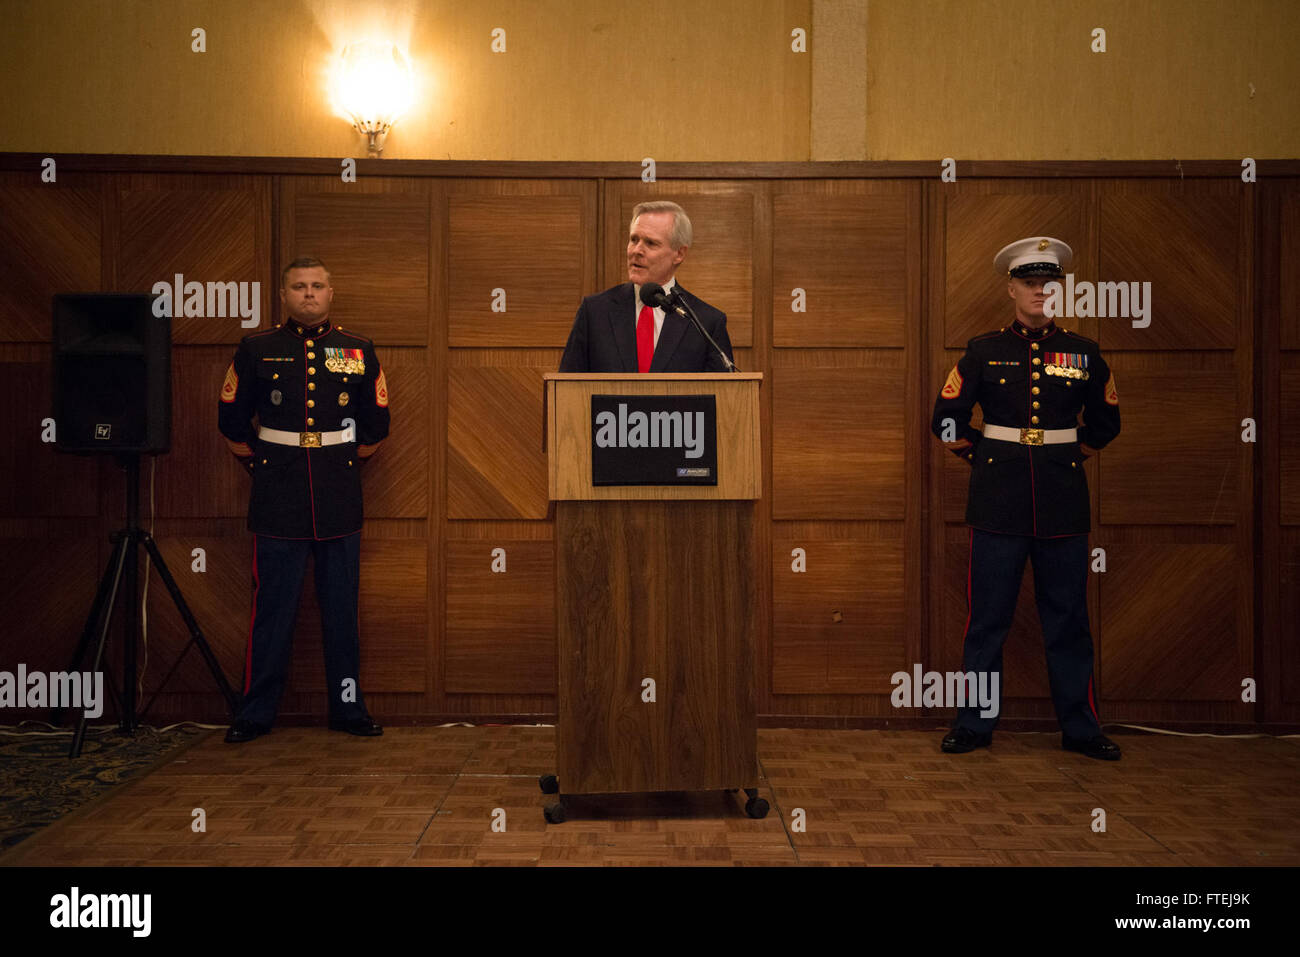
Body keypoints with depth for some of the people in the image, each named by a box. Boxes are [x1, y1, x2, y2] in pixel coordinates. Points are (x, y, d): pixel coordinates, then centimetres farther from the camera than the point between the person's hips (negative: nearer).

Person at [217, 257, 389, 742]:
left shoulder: (358, 352, 7)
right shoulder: (256, 350, 4)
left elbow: (375, 427, 16)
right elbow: (233, 420, 12)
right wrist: (260, 466, 11)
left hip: (340, 500, 1)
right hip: (278, 502, -1)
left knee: (341, 608, 7)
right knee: (273, 608, 2)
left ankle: (348, 707, 17)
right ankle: (255, 712, 14)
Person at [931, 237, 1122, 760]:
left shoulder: (1083, 352, 7)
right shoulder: (984, 351, 3)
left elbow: (1105, 422, 20)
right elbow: (947, 417, 9)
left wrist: (1070, 457, 13)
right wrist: (985, 457, 6)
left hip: (1064, 501, 2)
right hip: (999, 499, -1)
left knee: (1068, 618, 7)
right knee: (987, 617, 3)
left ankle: (1080, 727, 20)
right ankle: (974, 726, 14)